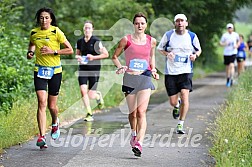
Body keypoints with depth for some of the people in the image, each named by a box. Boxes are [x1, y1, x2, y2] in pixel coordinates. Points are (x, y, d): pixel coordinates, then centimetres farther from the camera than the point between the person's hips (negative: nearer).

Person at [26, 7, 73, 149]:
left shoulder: (56, 32, -8)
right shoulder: (34, 33, 2)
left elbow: (70, 50, -7)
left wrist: (53, 51, -16)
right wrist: (30, 52, 4)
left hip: (55, 71, -1)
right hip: (40, 70, 2)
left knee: (52, 105, 6)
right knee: (42, 102, -14)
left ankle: (55, 123, 41)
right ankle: (42, 137, -16)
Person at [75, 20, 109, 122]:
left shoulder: (96, 41, -8)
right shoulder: (80, 41, 6)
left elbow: (106, 54, -7)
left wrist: (93, 57, -16)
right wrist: (78, 57, -3)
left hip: (94, 69, -4)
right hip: (83, 69, 4)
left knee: (91, 95, -4)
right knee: (83, 91, -12)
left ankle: (98, 95, 34)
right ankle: (89, 114, -1)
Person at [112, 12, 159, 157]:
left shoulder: (151, 41, 6)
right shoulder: (126, 40, 0)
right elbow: (115, 56, 11)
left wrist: (153, 70, 10)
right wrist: (120, 67, -5)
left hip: (145, 78, 0)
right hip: (130, 78, 1)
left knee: (141, 111, -16)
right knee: (132, 113, 8)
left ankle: (139, 143, -25)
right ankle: (134, 135, 36)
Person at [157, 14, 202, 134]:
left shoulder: (192, 36, 1)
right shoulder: (168, 35, 0)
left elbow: (198, 50, 15)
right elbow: (159, 48, 11)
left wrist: (195, 55, -8)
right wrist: (167, 54, -11)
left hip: (186, 71, -1)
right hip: (170, 72, 1)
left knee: (185, 97, -17)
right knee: (173, 102, 2)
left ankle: (180, 125, -4)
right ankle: (177, 106, 42)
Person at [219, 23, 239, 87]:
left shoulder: (236, 35, 1)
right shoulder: (224, 35, -1)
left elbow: (238, 41, 18)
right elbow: (220, 43, 3)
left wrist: (237, 46, -2)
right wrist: (225, 44, -18)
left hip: (233, 52, -1)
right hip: (226, 53, 2)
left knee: (231, 65, -19)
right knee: (227, 67, 10)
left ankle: (231, 79, -20)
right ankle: (228, 80, 24)